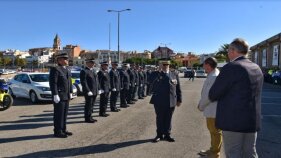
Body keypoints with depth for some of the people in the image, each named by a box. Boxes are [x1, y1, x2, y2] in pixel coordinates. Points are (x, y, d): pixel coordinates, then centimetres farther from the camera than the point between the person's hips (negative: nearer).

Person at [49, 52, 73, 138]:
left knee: (64, 113, 12)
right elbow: (53, 83, -17)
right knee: (59, 114, -2)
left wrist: (70, 92, 13)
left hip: (66, 96, 8)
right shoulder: (55, 69, -12)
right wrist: (55, 95, -21)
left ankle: (63, 130, 21)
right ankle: (57, 132, 7)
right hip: (59, 96, -8)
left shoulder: (67, 70, 14)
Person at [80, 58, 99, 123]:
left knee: (91, 105, 14)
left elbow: (96, 81, 19)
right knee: (88, 105, -1)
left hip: (94, 92, 9)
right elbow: (83, 82, -18)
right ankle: (87, 118, 10)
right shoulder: (84, 71, -11)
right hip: (89, 92, -8)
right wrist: (88, 91, -22)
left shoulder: (93, 71, 17)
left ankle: (90, 117, 24)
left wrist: (98, 90, 12)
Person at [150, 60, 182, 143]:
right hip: (159, 102, -1)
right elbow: (153, 88, -3)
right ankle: (159, 135, 24)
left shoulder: (174, 75, 7)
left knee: (168, 119, 11)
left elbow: (178, 89, 8)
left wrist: (179, 99, 6)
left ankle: (167, 135, 25)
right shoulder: (156, 75, 2)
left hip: (171, 102, 1)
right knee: (160, 119, 10)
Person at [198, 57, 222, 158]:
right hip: (212, 110, 10)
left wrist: (201, 106, -10)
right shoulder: (212, 76, 11)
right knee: (213, 131, 21)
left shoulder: (214, 77, -22)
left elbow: (209, 96, -24)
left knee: (215, 132, 4)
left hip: (213, 111, -10)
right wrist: (201, 104, 13)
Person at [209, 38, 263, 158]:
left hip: (233, 120, -7)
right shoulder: (257, 68, 9)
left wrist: (212, 97, 9)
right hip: (252, 120, 8)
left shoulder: (231, 67, -15)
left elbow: (213, 95, -13)